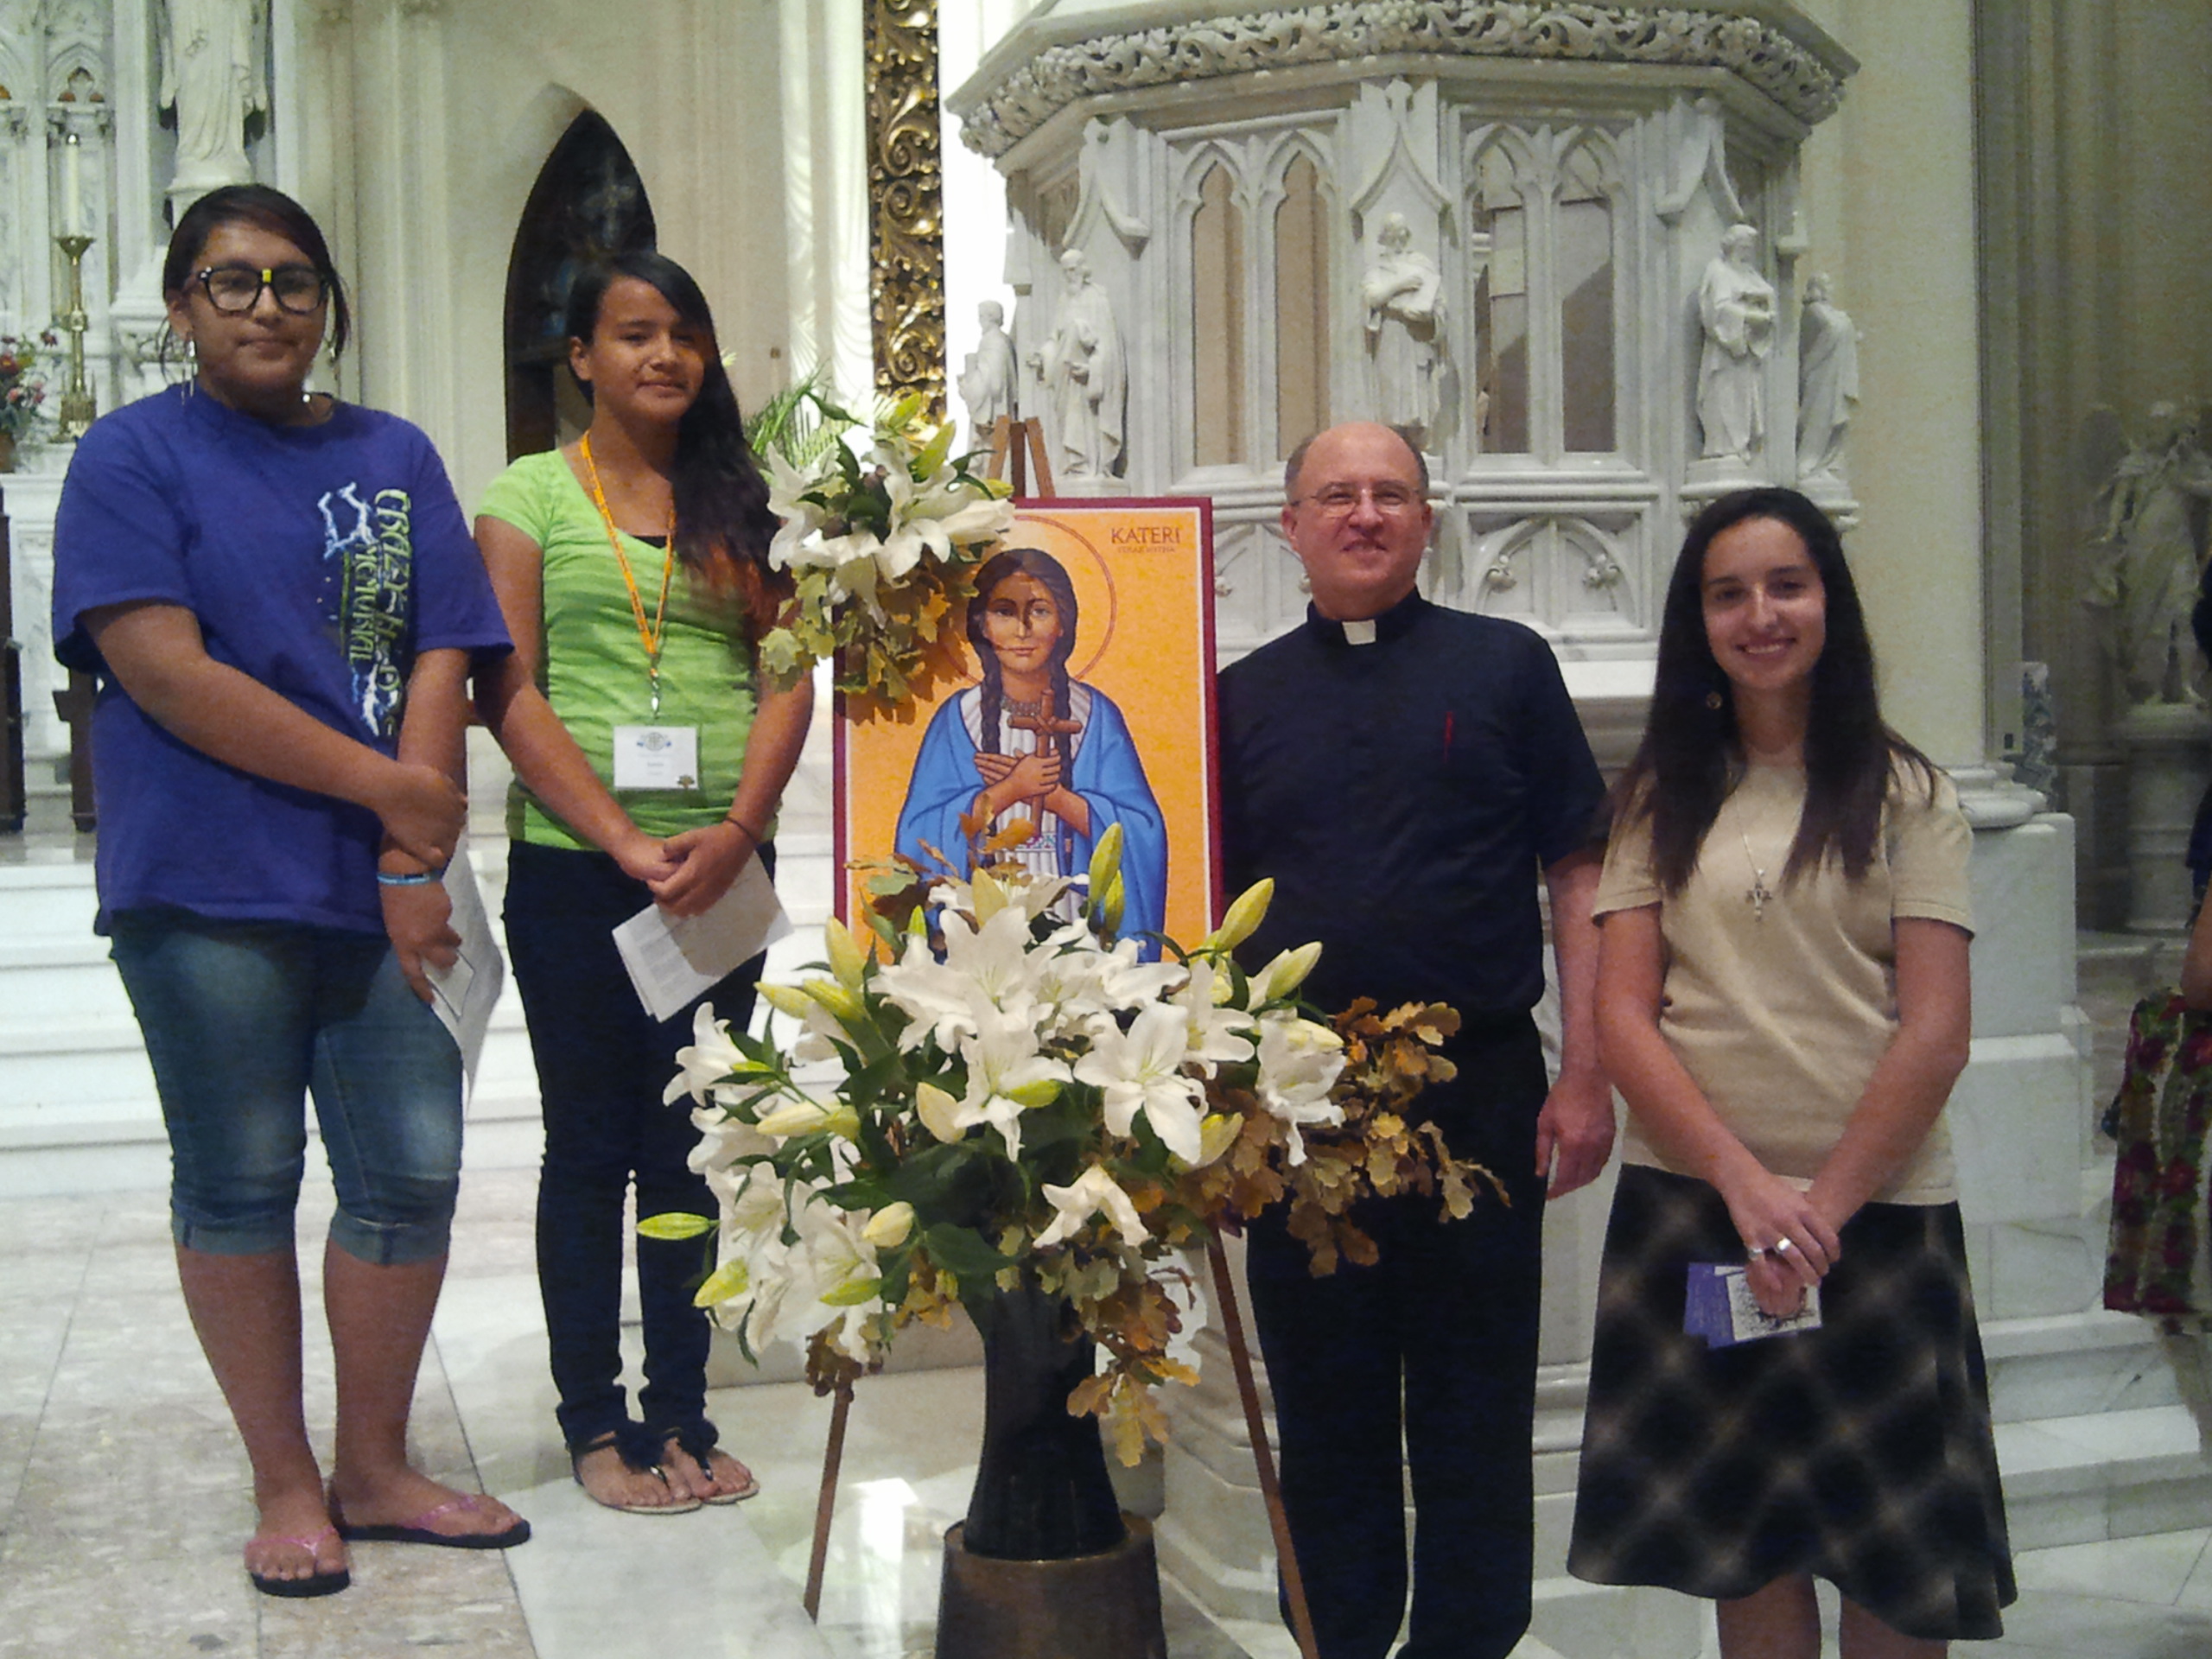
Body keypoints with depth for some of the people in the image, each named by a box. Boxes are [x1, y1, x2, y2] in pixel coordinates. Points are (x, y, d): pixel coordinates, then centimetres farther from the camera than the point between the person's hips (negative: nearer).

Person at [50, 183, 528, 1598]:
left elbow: (440, 661, 6)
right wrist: (389, 788, -12)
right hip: (211, 890, -4)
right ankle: (287, 1483, 19)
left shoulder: (396, 458, 13)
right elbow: (167, 673, -11)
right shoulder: (133, 458, 0)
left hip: (384, 885, 4)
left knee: (413, 1174, 4)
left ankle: (377, 1470, 21)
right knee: (241, 1185, 4)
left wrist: (417, 860, -7)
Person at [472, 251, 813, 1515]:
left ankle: (681, 1413, 18)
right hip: (575, 866, -3)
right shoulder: (532, 495, 2)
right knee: (591, 1142, 5)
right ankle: (595, 1420, 16)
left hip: (723, 868, 3)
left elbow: (788, 679, 5)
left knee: (694, 1145, 8)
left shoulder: (741, 500, 12)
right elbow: (511, 694, -5)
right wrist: (626, 843, -14)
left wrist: (738, 827, -11)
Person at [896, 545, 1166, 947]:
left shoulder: (1095, 716, 0)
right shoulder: (958, 718, 1)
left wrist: (1050, 794, -14)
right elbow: (920, 835, -7)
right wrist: (1008, 791, -14)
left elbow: (1141, 833, -7)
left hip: (1077, 921, 0)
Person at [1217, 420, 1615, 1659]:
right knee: (1325, 1406, 11)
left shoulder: (1506, 665, 4)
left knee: (1476, 1405, 6)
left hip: (1480, 1091, -2)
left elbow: (1579, 874, 2)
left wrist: (1584, 1074, -5)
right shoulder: (1245, 696, 10)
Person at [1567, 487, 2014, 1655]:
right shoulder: (1659, 800, 8)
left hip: (1876, 1206, -1)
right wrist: (1747, 1182, -12)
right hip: (1691, 1199, 1)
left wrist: (1826, 1203, -12)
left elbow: (1937, 1031, -3)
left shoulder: (1906, 794, 4)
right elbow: (1621, 1015, 0)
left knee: (1897, 1555, 4)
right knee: (1746, 1538, 8)